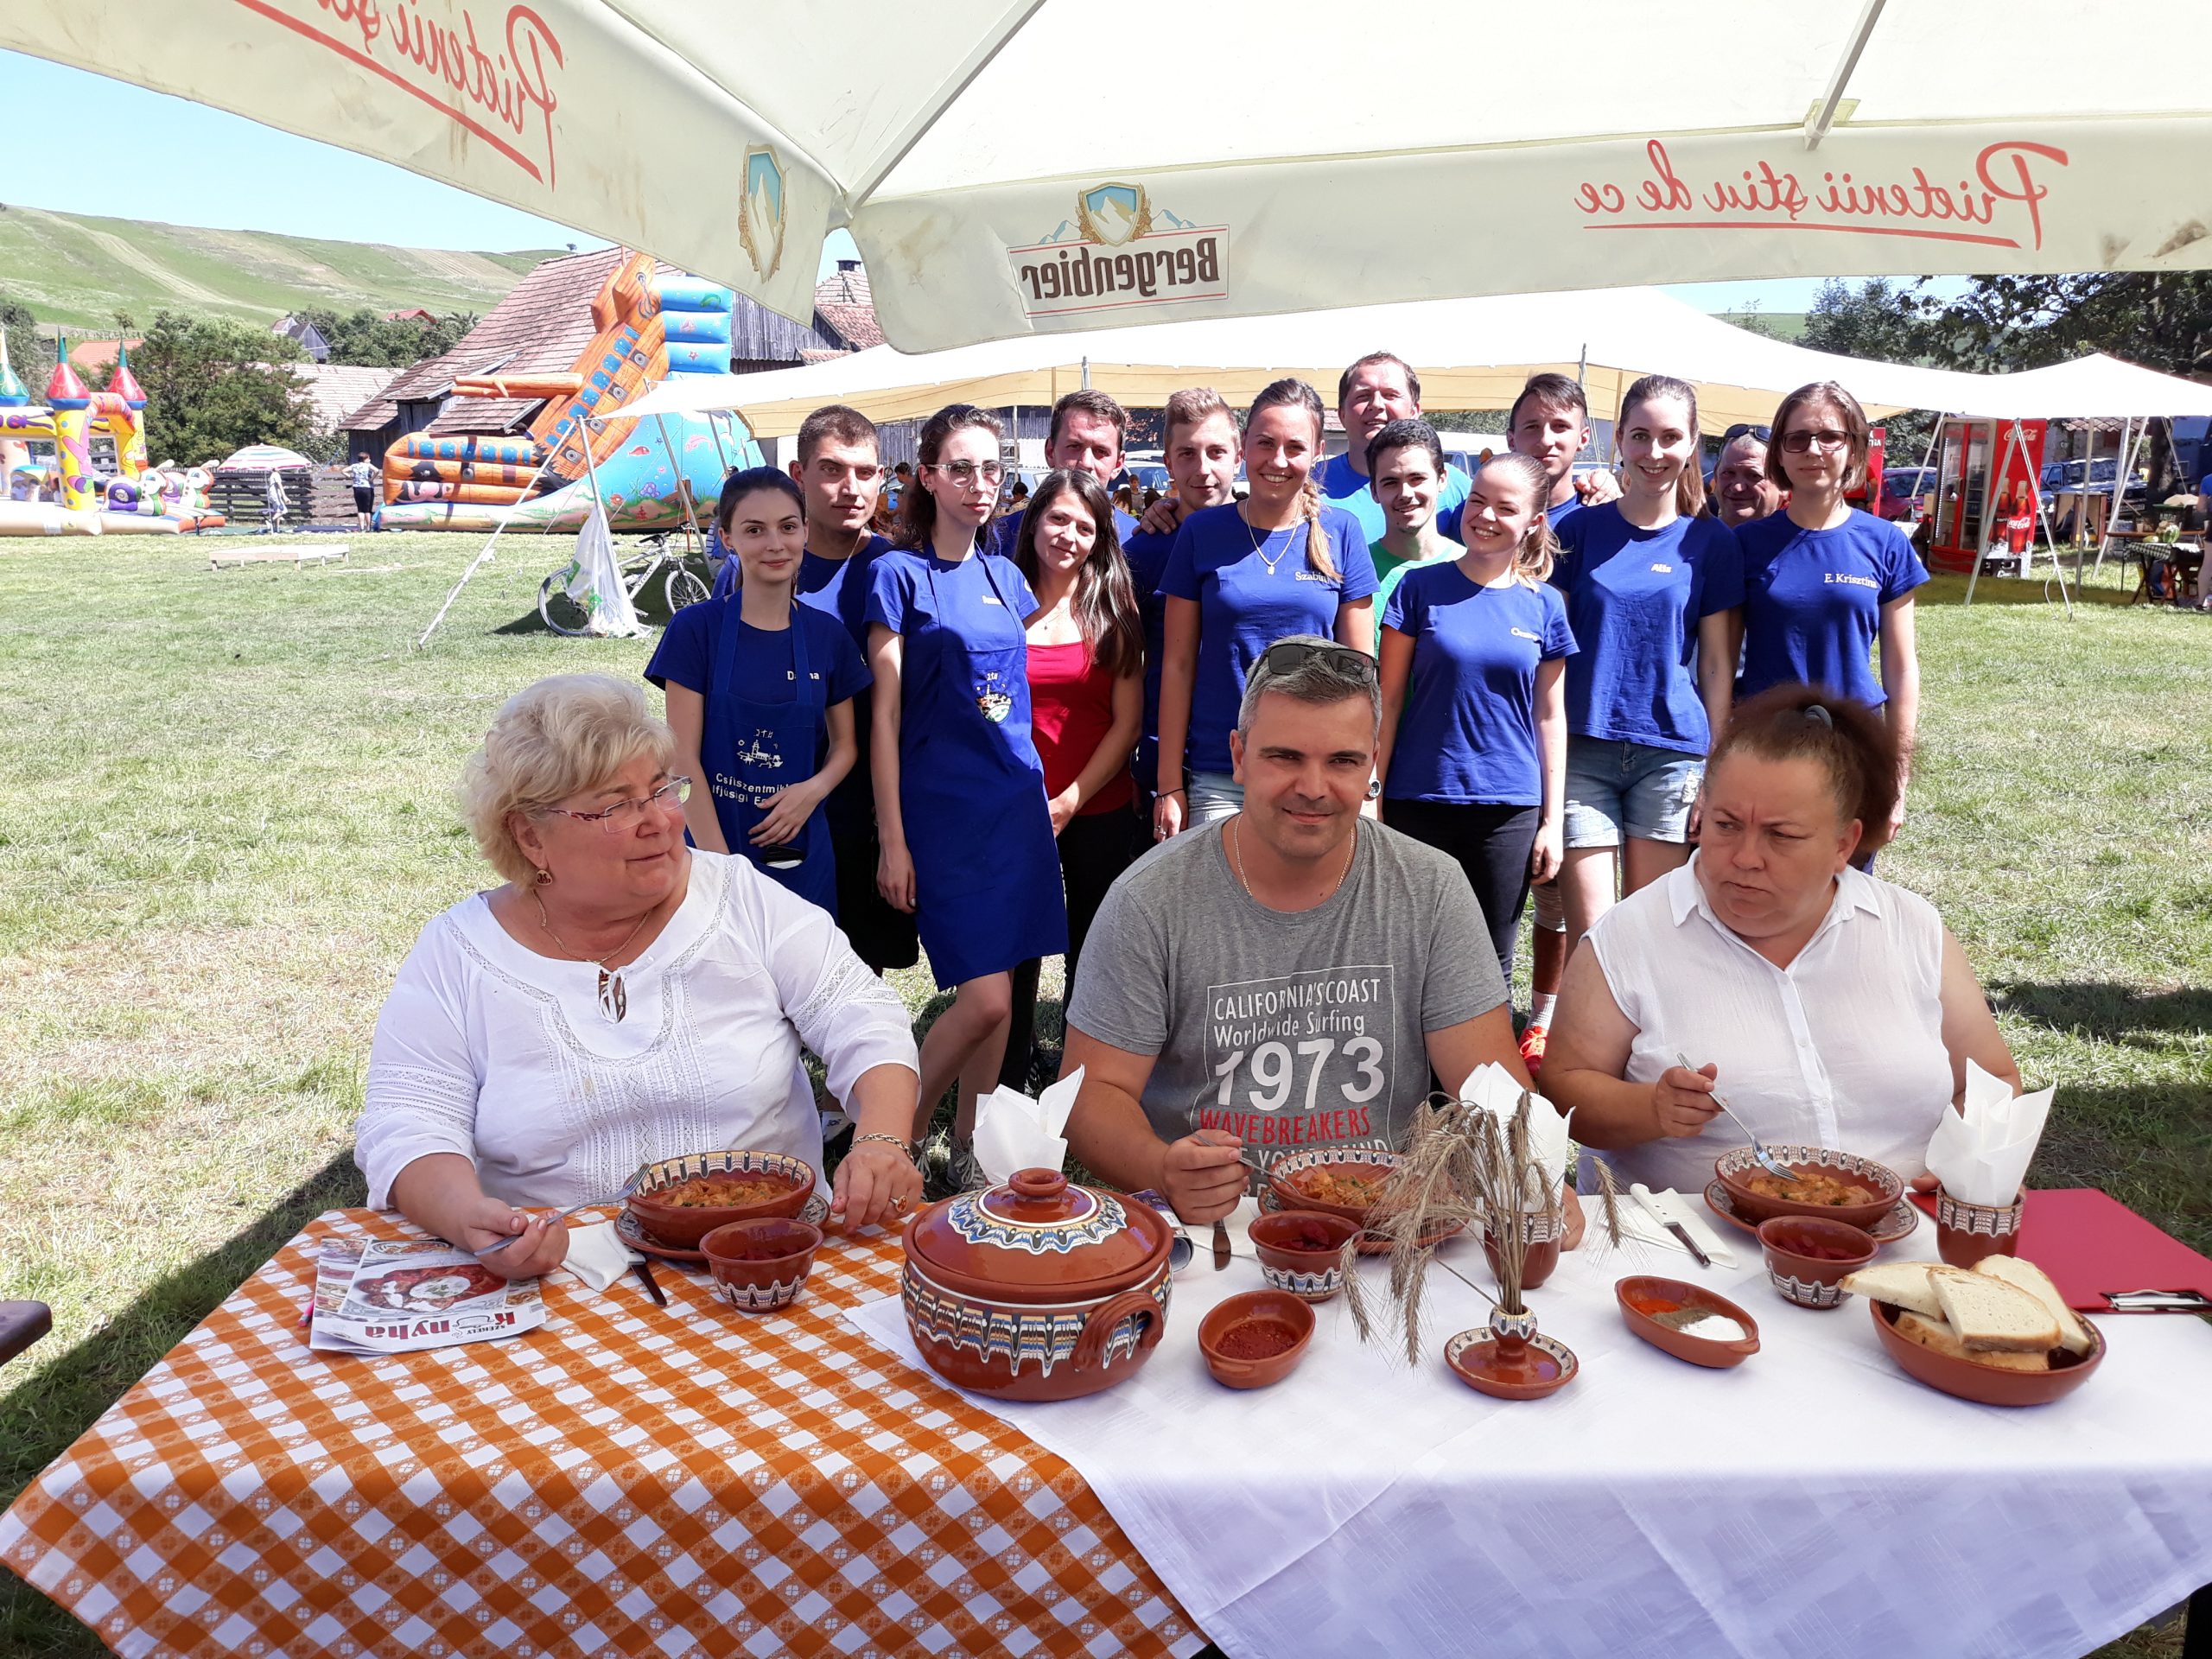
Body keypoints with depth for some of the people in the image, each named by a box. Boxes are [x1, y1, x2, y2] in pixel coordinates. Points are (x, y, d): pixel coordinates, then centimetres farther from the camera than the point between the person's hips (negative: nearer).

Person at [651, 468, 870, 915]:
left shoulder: (828, 635, 2)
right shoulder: (696, 628, -7)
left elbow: (846, 743, 10)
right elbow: (683, 756, -9)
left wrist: (815, 788, -11)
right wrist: (719, 862, -16)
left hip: (801, 849, 3)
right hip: (714, 841, -2)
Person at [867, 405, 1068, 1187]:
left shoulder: (1004, 576, 13)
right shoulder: (901, 574, -4)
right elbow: (884, 714, -7)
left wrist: (1042, 794, 15)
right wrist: (892, 840, -10)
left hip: (1017, 799, 6)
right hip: (942, 806, -6)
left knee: (996, 997, 7)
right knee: (985, 998, -11)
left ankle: (966, 1151, 22)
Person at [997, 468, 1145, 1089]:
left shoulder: (1113, 610, 2)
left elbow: (1128, 721, -2)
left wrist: (1070, 801, -10)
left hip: (1098, 811, 1)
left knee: (1095, 948, 10)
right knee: (1014, 951, 6)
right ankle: (1011, 1078, 25)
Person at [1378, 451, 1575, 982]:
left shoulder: (1544, 605, 3)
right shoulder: (1422, 587, -2)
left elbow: (1549, 715, 7)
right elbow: (1389, 698, 0)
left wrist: (1551, 820, 5)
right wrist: (1371, 797, -4)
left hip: (1509, 810, 2)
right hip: (1419, 803, -1)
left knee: (1492, 967, 10)